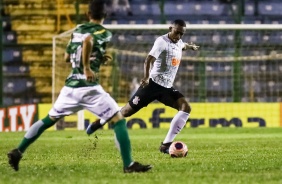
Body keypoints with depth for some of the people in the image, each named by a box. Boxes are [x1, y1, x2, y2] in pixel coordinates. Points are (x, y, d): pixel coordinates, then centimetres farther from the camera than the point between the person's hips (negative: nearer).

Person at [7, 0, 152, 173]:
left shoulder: (77, 30, 16)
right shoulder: (104, 33, -4)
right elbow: (88, 41, -26)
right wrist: (87, 67, -21)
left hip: (71, 86, 6)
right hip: (89, 87, -6)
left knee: (49, 119, 21)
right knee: (119, 120, -1)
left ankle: (18, 152, 17)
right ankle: (129, 164, -12)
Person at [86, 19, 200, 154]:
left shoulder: (178, 43, 10)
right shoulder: (162, 41, -15)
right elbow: (149, 59, -29)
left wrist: (192, 46, 59)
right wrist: (146, 77, -45)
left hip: (167, 87, 7)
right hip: (153, 84, -7)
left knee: (186, 107, -13)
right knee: (127, 111, -3)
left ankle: (166, 145, -16)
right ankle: (99, 123, 24)